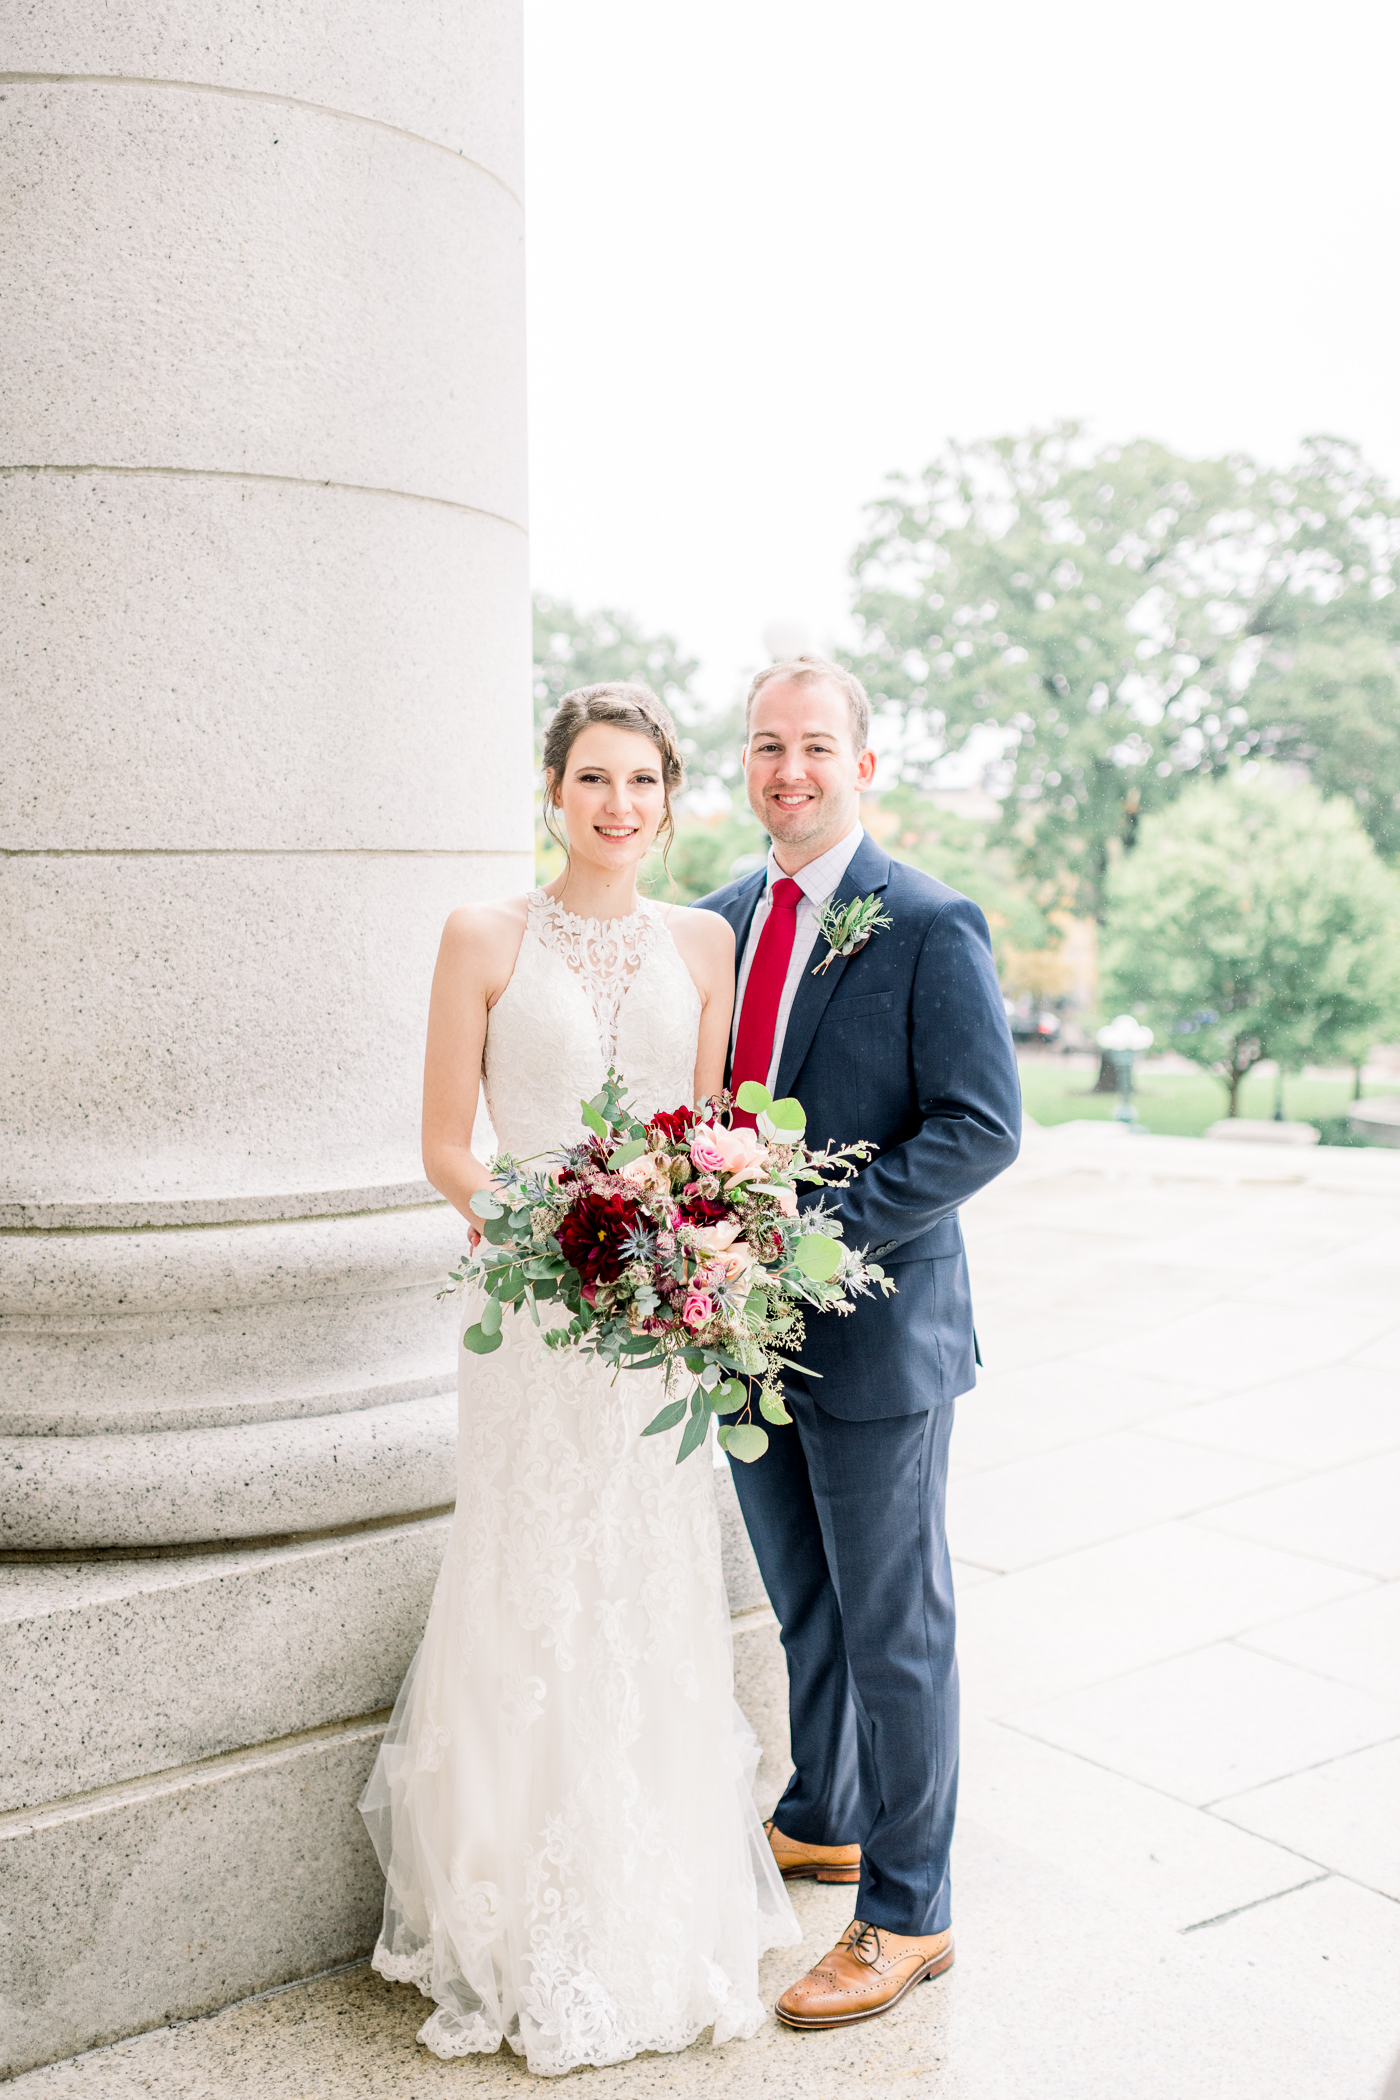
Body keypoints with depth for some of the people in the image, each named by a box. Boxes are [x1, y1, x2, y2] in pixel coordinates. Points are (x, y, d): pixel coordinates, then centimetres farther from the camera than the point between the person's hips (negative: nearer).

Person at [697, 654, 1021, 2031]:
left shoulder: (930, 926, -12)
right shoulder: (722, 918, 8)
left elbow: (982, 1126, -17)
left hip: (874, 1332, -6)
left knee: (892, 1626, 6)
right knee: (803, 1604, 21)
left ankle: (905, 1915, 22)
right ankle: (818, 1823, 42)